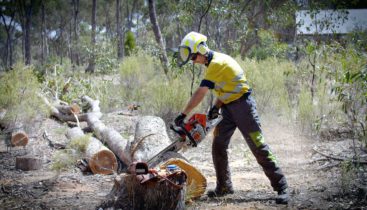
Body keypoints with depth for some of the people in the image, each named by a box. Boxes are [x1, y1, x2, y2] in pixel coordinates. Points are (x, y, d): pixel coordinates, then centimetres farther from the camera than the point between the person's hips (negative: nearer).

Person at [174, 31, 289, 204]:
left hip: (242, 106, -9)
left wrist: (183, 114, -21)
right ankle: (224, 187, 14)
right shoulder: (213, 63, 10)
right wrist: (216, 107, -3)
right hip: (228, 108, 9)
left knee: (258, 147, -8)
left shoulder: (217, 63, -21)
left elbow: (200, 93, -24)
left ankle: (281, 187, -4)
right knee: (218, 147, 4)